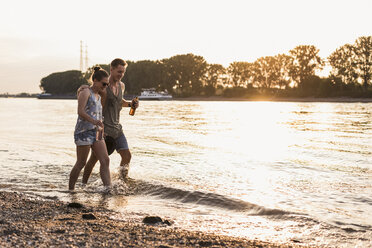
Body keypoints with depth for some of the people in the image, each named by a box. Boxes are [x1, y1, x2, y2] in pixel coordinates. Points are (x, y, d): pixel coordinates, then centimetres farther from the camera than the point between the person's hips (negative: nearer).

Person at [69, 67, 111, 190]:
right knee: (81, 163, -3)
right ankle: (70, 189, 10)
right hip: (84, 132, -8)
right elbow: (80, 111, -18)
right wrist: (93, 121, -32)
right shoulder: (85, 92, -5)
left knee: (105, 160, -5)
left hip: (96, 132, 8)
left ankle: (108, 188, -8)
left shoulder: (98, 96, 21)